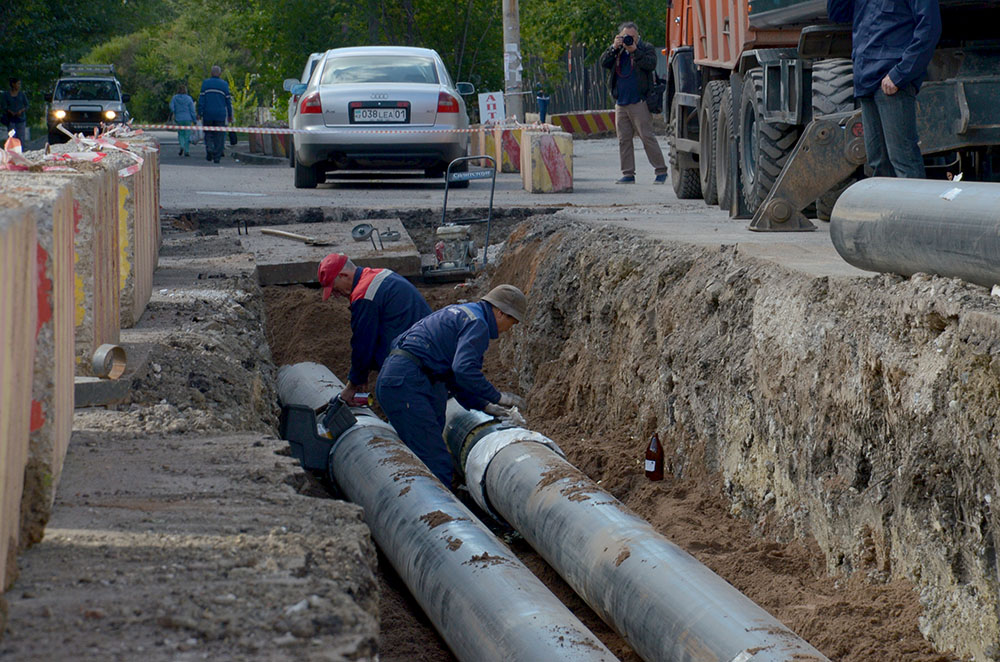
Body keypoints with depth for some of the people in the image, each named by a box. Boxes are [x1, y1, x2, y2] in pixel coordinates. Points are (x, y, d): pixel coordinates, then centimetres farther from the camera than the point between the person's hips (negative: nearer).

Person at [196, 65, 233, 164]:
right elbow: (228, 101, 4)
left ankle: (209, 148, -13)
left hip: (208, 114, 0)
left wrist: (199, 113, -2)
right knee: (219, 135, 4)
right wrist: (230, 115, 11)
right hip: (220, 114, 0)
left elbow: (201, 99, -3)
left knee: (208, 134, 13)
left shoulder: (205, 83, 1)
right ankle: (217, 156, -1)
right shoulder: (224, 84, 2)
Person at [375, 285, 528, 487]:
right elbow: (464, 370, -20)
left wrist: (483, 405, 24)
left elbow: (454, 375, 29)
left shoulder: (459, 313, 26)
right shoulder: (477, 324, -6)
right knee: (437, 464, -12)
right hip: (406, 384, -11)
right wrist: (497, 397, -9)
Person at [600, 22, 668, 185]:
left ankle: (661, 171, -4)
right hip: (621, 103, 5)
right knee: (624, 139, 5)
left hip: (639, 102, -5)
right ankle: (628, 174, 10)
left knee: (647, 137, -9)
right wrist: (614, 48, -7)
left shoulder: (646, 48, 4)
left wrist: (634, 51, -18)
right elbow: (604, 63, 4)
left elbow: (651, 64, -14)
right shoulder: (617, 51, 18)